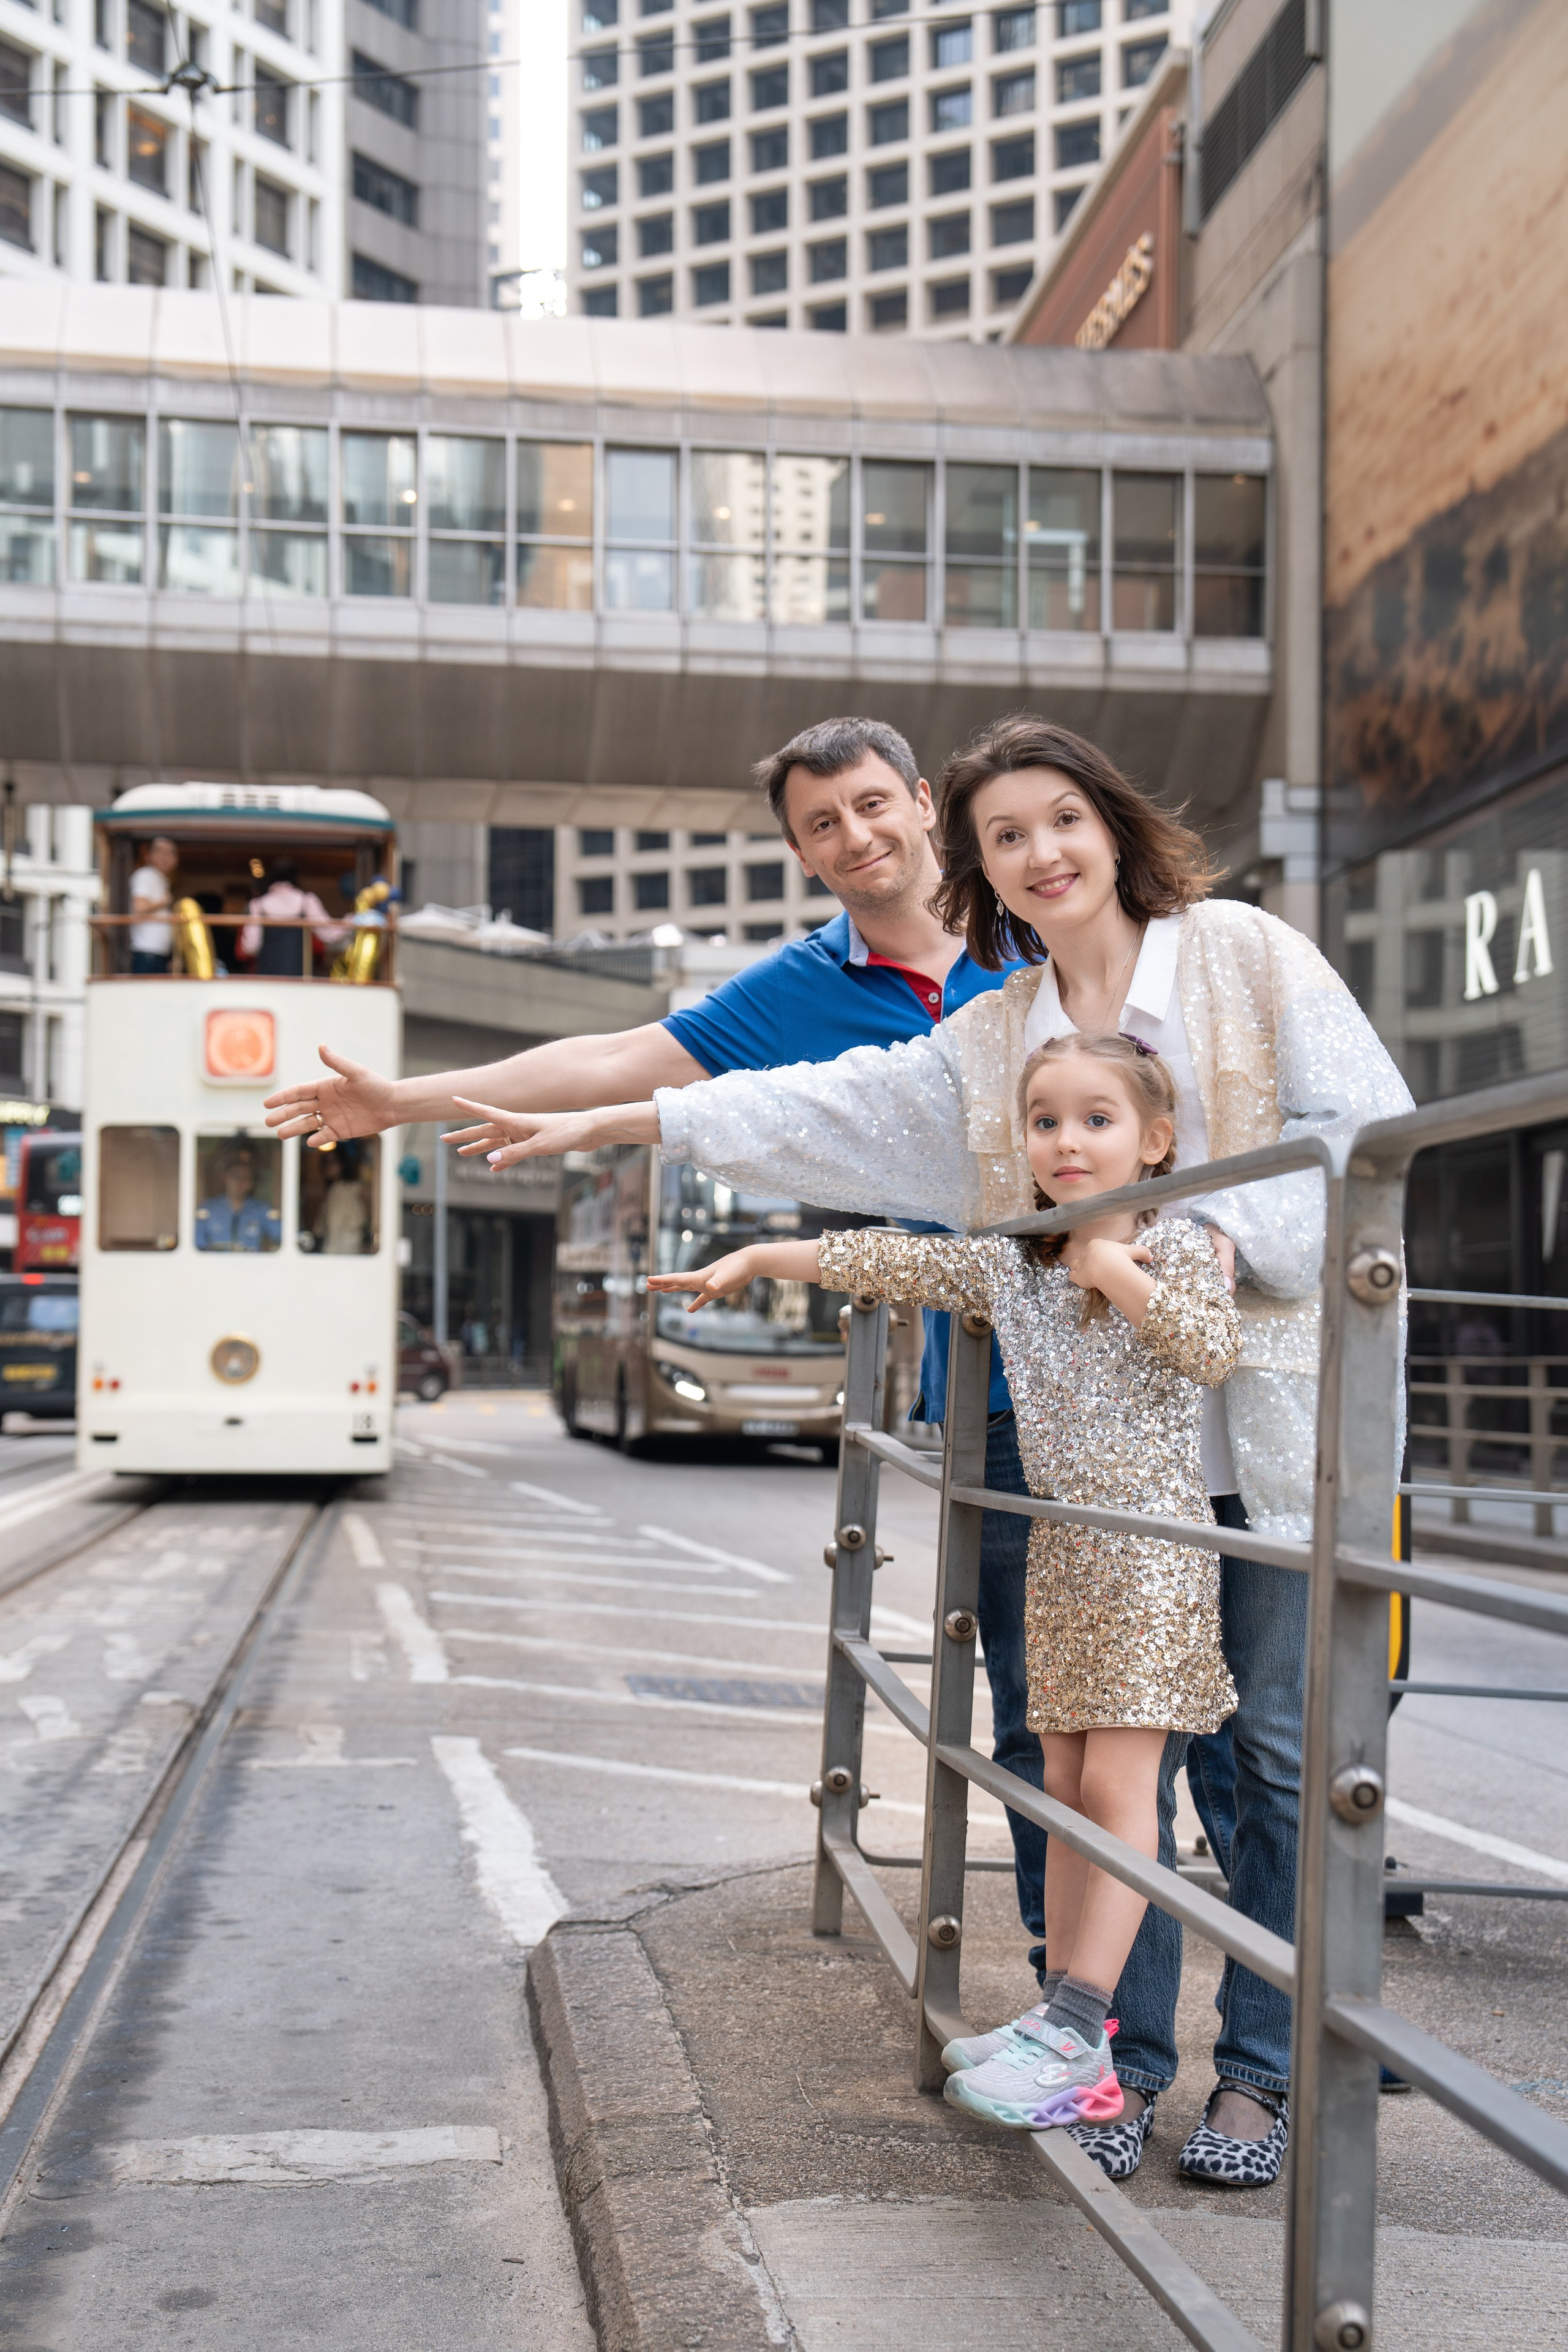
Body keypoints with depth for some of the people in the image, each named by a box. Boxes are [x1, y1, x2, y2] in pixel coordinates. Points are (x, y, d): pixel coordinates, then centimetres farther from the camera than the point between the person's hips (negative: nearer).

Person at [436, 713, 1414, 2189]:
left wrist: (1222, 1231, -16)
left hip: (1275, 1416, -3)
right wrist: (611, 1125, 16)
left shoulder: (1250, 957, 2)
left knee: (1277, 1748, 2)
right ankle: (1123, 2060, 15)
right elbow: (829, 1110, 16)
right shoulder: (989, 1040, 15)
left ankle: (1260, 2071, 14)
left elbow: (1369, 1134, -3)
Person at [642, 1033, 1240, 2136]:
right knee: (1064, 1784, 8)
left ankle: (1076, 2030, -10)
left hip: (1152, 1543, -6)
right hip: (1060, 1548, 6)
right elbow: (895, 1261, 11)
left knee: (1118, 1778, -9)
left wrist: (1115, 1272, -16)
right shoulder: (1011, 1263, 11)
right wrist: (762, 1257, 9)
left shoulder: (1176, 1243, -3)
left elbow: (1215, 1348, -17)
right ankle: (1069, 2025, 13)